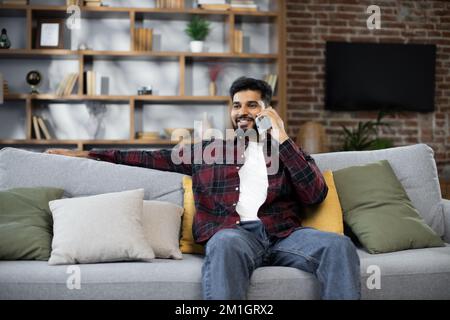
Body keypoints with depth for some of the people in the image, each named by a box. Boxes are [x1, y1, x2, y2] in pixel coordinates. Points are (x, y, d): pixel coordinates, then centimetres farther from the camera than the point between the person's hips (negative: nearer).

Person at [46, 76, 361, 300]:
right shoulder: (210, 149, 24)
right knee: (225, 243, -39)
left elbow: (316, 195, 6)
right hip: (234, 233, -1)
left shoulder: (288, 150, 22)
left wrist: (282, 139, 2)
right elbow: (153, 158, 24)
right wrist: (88, 155, 22)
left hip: (284, 233, 1)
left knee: (339, 245, -30)